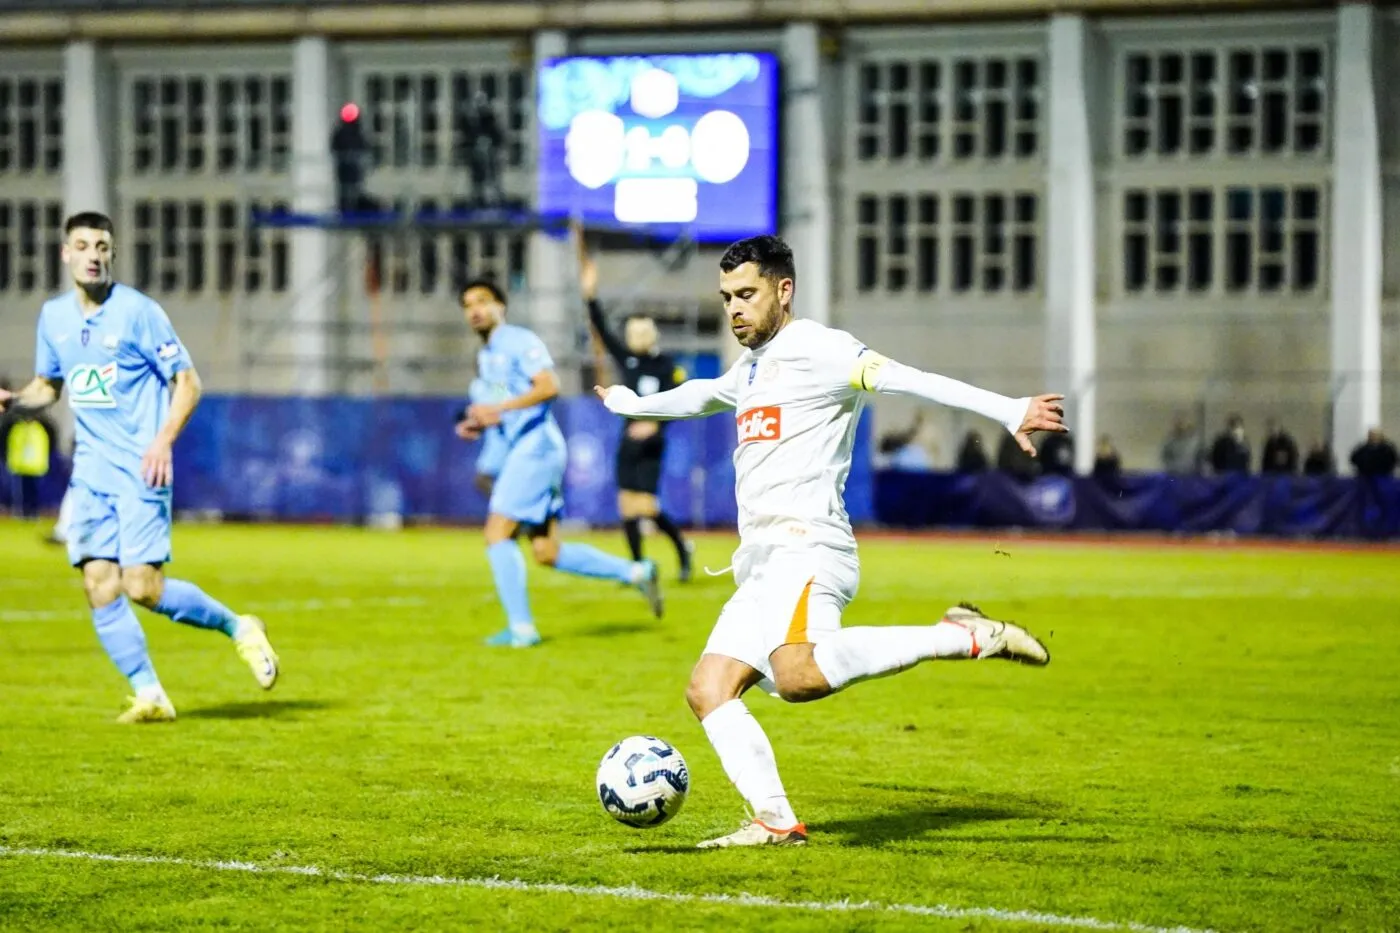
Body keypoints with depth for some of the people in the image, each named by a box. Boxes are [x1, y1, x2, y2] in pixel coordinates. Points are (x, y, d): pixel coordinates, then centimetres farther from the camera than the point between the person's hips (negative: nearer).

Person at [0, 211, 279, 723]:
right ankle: (150, 696, 5)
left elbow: (187, 381, -6)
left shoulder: (138, 311, -8)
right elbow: (48, 385, 23)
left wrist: (164, 440, -18)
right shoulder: (53, 316, 9)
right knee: (99, 586, -5)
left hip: (141, 469, -5)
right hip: (90, 469, 5)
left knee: (142, 587, -12)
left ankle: (239, 629, 11)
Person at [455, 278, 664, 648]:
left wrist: (498, 409, -19)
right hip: (512, 452, 9)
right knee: (547, 552, 5)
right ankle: (635, 572, 12)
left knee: (497, 534, -13)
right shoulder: (484, 356, 22)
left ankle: (521, 628, -11)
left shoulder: (519, 341, -5)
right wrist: (477, 424, 10)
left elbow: (549, 386, -19)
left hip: (534, 447, -9)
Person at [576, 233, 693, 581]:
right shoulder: (625, 358, 6)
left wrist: (655, 423, -26)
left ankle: (681, 545, 13)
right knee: (627, 509, 3)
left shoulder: (667, 366, -7)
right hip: (627, 444, 5)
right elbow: (601, 330, 0)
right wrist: (590, 296, -11)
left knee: (646, 508, -12)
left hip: (650, 445, -5)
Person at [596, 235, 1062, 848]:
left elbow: (907, 380, -16)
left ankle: (964, 637, -22)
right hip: (762, 565, 10)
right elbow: (700, 397, 48)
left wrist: (1009, 411, -28)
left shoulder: (815, 349, -3)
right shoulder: (751, 369, 25)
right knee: (708, 690, 0)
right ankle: (776, 821, -6)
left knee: (797, 676, -33)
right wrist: (633, 405, 65)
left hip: (805, 548, -10)